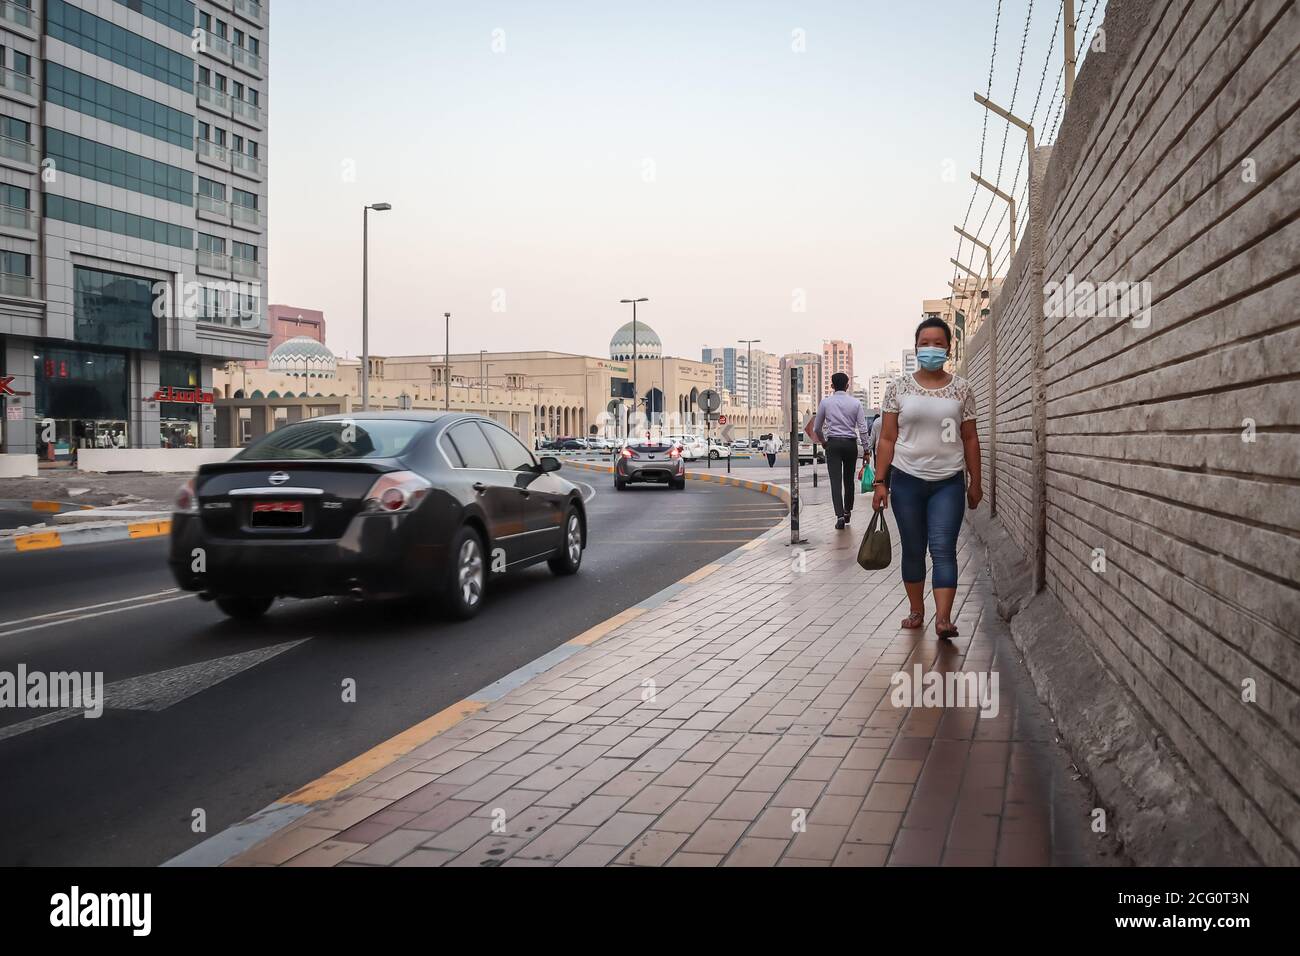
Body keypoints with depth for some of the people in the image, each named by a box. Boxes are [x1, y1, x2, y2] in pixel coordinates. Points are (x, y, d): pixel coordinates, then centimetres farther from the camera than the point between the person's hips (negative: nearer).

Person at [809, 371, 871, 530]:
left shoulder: (826, 402, 0)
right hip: (851, 444, 1)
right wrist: (866, 449, 3)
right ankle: (847, 511, 26)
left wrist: (822, 441, 26)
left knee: (835, 481, -5)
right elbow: (863, 429, -3)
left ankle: (840, 515, -17)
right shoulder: (855, 403, 0)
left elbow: (816, 428, 7)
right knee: (849, 479, 16)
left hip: (833, 444, -1)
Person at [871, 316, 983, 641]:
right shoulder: (899, 387, 1)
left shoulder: (961, 388, 3)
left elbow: (970, 439, 8)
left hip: (948, 482, -1)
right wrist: (880, 482, -3)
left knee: (943, 549, -9)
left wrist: (975, 482, 7)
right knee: (913, 549, 9)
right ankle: (916, 611, 21)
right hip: (907, 480, 1)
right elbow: (887, 439, 2)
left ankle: (943, 618, -13)